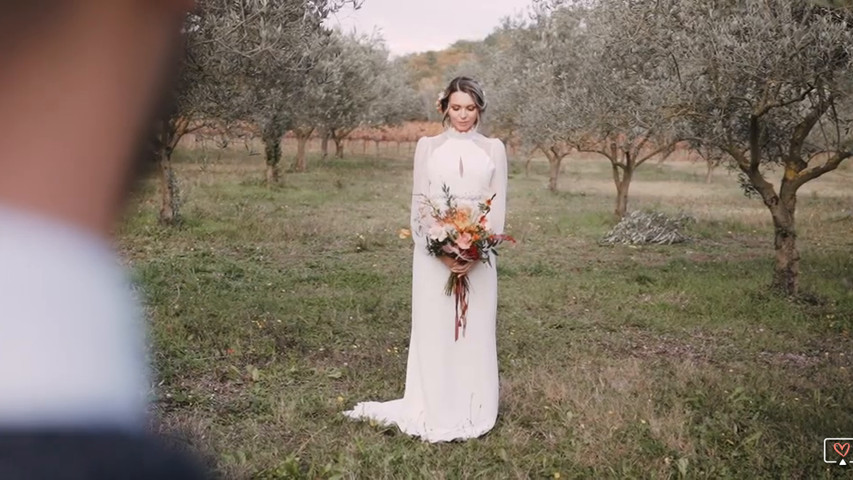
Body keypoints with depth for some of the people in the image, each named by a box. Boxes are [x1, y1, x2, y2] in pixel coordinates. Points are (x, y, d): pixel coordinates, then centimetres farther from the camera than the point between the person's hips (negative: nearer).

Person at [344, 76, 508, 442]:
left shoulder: (494, 149, 7)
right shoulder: (428, 146, 6)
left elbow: (499, 206, 3)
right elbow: (418, 203, 1)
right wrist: (441, 252, -12)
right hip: (435, 253, 0)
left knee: (476, 330, 6)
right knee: (434, 329, 4)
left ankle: (472, 412, 20)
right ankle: (434, 412, 15)